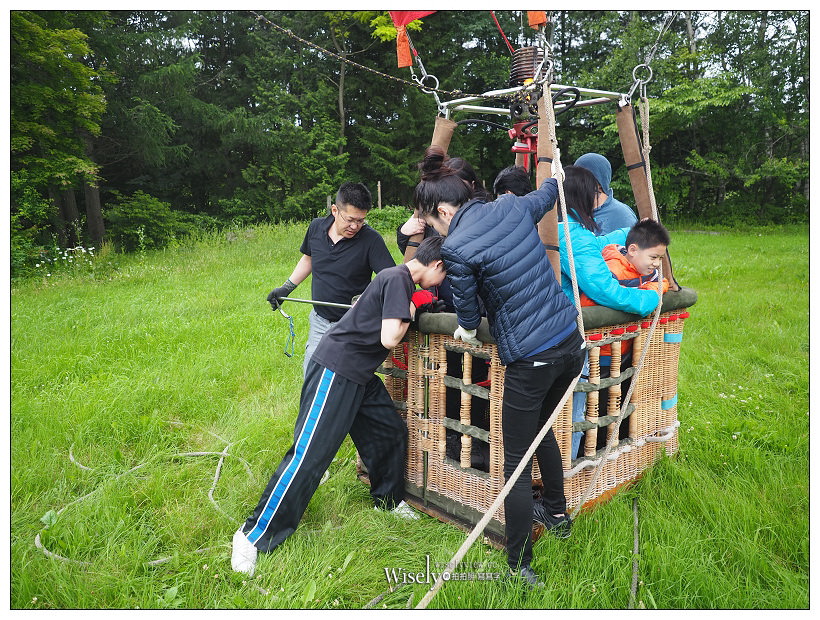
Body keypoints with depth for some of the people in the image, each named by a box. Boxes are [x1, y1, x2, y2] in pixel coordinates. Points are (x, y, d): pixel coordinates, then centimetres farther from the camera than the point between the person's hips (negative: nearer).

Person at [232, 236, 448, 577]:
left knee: (390, 431, 15)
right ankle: (253, 535, 2)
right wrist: (411, 308, -8)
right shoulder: (399, 279, -18)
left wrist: (421, 303, 13)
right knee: (309, 454, -8)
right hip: (335, 370, -10)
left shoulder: (401, 278, 12)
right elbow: (389, 339, -24)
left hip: (360, 375, 10)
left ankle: (389, 499, 38)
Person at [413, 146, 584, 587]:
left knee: (516, 462, 7)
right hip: (571, 341, 8)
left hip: (530, 360, -8)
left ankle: (519, 567, 20)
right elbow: (548, 193, 25)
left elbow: (468, 312, -3)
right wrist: (555, 175, 47)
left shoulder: (456, 248, -16)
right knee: (541, 425, 30)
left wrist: (466, 330, 20)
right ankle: (557, 514, 48)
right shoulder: (513, 207, 2)